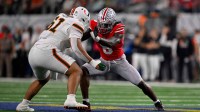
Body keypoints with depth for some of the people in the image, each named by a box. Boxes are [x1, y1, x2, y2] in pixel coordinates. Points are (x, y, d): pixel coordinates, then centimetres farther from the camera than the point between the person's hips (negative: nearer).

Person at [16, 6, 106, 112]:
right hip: (47, 52, -8)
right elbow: (76, 48, -11)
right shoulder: (76, 24, 1)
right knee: (76, 71, -7)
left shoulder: (62, 18, 25)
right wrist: (92, 62, -8)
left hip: (33, 53, 8)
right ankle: (70, 100, -29)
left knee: (43, 79, 34)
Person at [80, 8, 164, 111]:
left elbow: (112, 44, -44)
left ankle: (157, 103, 22)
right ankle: (85, 103, -15)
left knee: (141, 84, -4)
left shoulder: (118, 28, -28)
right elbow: (82, 37, -6)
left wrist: (97, 38, -55)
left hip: (119, 61, -3)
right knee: (83, 71, -21)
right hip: (104, 61, 3)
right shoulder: (95, 26, -17)